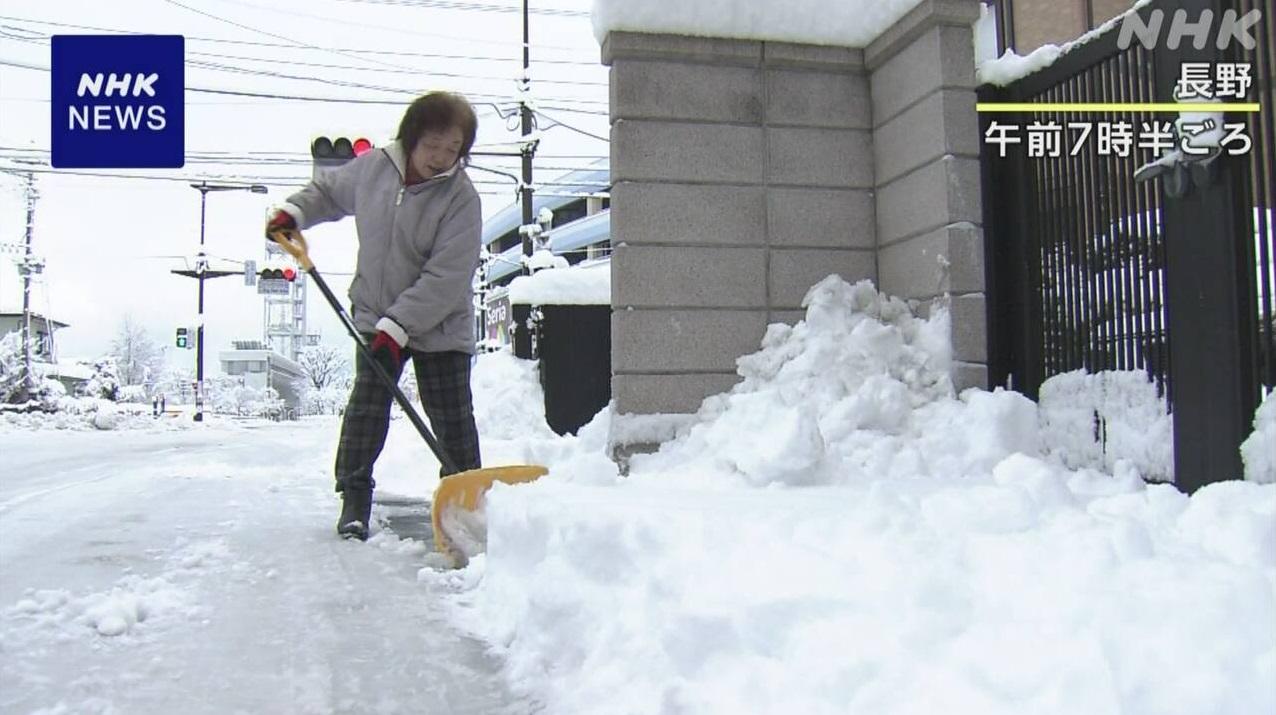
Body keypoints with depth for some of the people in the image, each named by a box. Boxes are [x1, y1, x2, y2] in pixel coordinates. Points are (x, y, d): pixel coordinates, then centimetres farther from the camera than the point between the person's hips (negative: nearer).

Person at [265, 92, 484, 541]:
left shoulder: (461, 199, -19)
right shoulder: (372, 167, -5)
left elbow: (445, 279, -23)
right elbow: (329, 190, 19)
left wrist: (397, 326, -26)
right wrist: (293, 211, 2)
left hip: (439, 326, -3)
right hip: (375, 315, 3)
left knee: (451, 415, 1)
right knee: (367, 403, 1)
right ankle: (355, 498, 10)